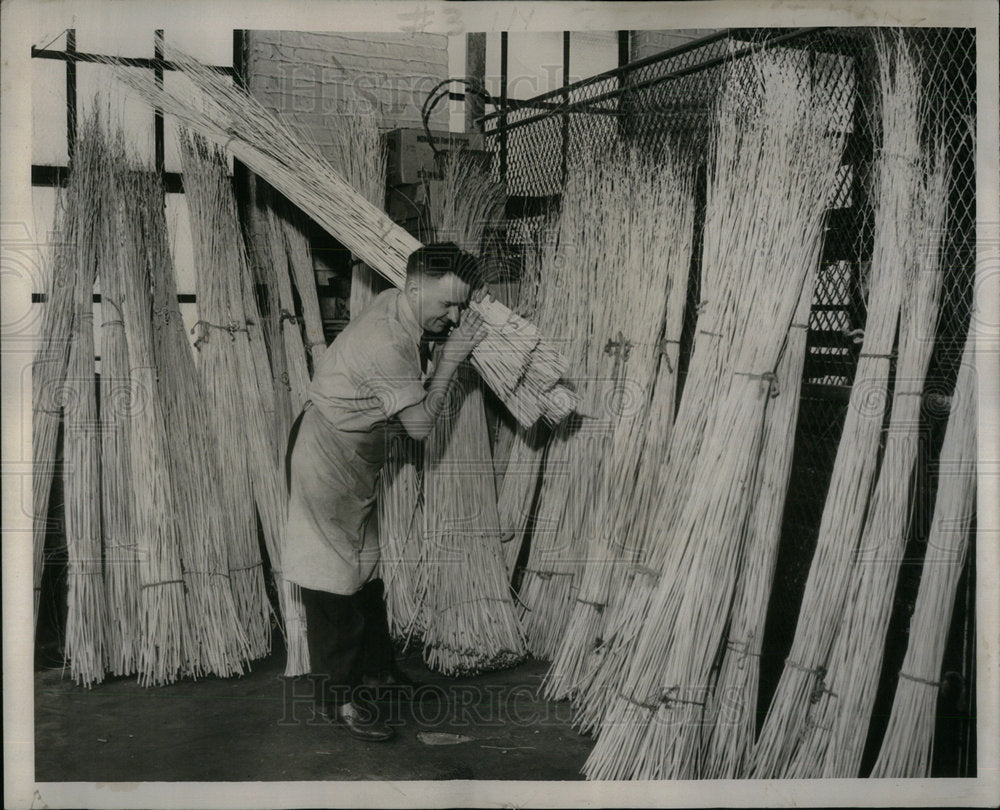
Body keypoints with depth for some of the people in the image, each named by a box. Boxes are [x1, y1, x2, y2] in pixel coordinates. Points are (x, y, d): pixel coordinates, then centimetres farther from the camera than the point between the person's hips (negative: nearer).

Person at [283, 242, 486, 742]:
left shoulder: (398, 308, -1)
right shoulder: (386, 342, -29)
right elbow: (421, 424, -22)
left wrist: (453, 342, -9)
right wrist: (450, 358, -19)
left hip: (356, 455, 10)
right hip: (325, 454, -10)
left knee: (365, 566, 19)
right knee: (333, 576, -1)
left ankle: (375, 666, 35)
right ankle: (336, 698, 10)